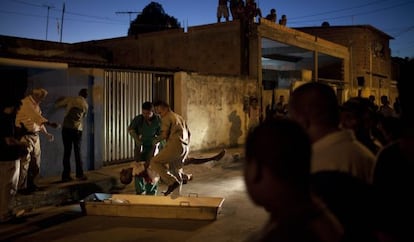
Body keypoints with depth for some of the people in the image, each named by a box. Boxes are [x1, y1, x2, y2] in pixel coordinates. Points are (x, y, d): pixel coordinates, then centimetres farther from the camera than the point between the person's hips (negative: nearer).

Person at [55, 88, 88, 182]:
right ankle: (80, 174, 9)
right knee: (77, 152, 9)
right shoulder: (85, 105, 9)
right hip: (78, 129, 0)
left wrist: (62, 99, 30)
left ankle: (66, 176, 3)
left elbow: (57, 104, 11)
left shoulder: (70, 99, 3)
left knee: (67, 152, 2)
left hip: (66, 128, 0)